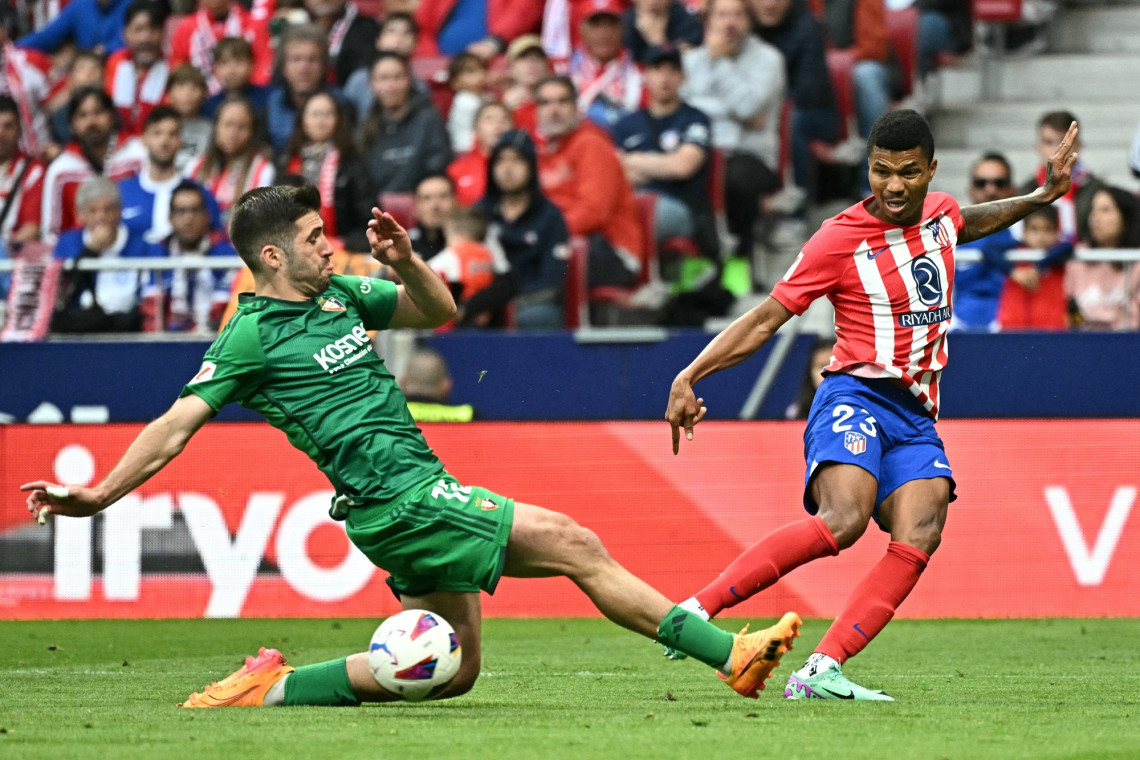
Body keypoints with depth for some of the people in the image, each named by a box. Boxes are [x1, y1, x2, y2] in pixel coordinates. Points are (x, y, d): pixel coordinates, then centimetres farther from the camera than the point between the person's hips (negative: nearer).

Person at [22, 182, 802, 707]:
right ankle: (730, 654, -10)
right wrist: (100, 496, -18)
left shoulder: (340, 295, 15)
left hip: (419, 494, 9)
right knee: (576, 546, -12)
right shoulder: (250, 336, -7)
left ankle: (275, 685, 12)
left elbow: (439, 310, 21)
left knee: (452, 669, 12)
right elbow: (177, 425, -9)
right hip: (397, 497, -9)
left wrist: (405, 262, 0)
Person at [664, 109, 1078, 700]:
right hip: (857, 399, -6)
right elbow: (765, 319, -1)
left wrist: (1042, 196, 32)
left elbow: (972, 223, 41)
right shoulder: (840, 239, -5)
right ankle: (693, 611, -30)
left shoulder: (940, 214, 13)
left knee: (919, 535, -22)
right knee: (843, 521, -32)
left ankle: (819, 672, -30)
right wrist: (690, 376, -10)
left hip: (916, 418, 6)